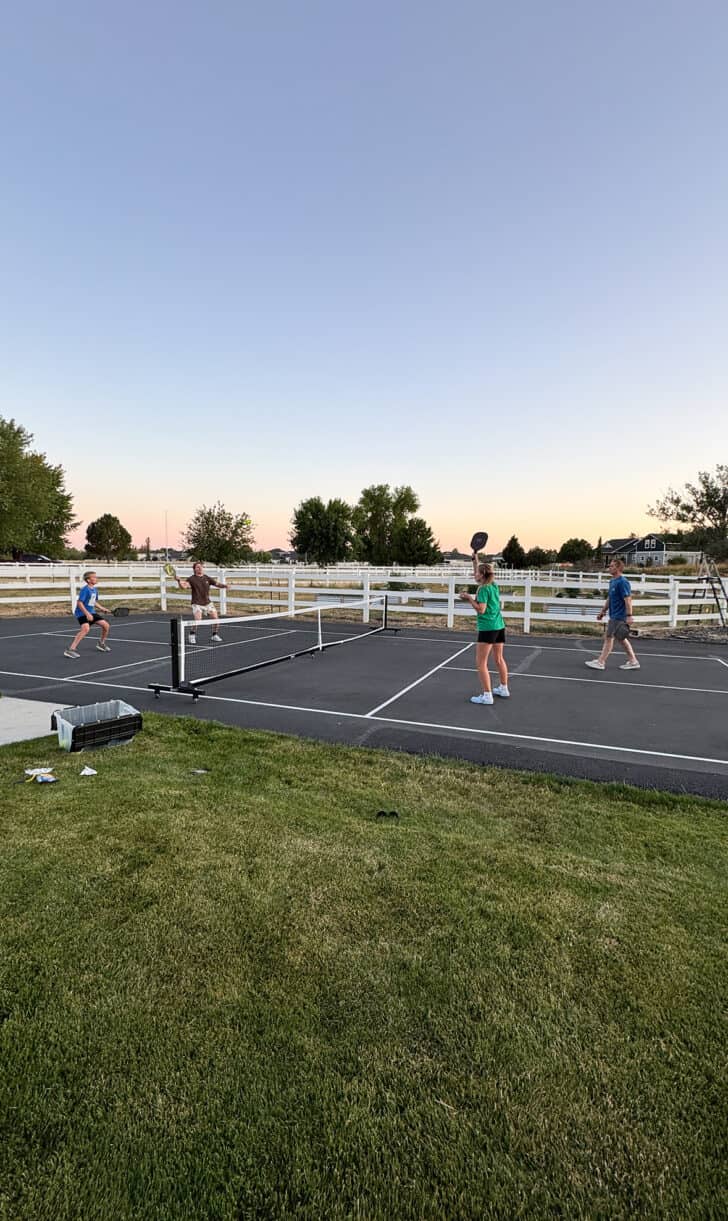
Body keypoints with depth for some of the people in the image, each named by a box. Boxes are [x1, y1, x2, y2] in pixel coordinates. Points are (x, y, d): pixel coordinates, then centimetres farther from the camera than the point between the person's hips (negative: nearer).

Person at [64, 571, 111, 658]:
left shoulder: (95, 590, 9)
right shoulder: (85, 589, -17)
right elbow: (79, 603, -22)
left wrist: (102, 608, 14)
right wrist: (87, 614, -27)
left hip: (91, 612, 9)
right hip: (82, 613, -9)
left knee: (106, 624, 6)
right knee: (86, 628, -31)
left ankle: (101, 644, 30)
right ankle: (71, 650, -28)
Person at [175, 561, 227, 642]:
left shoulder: (207, 578, 5)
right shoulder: (192, 579, -7)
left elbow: (217, 584, 6)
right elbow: (183, 586, -19)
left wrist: (224, 586, -13)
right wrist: (179, 581, -38)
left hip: (207, 602, 5)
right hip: (197, 604, -4)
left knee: (215, 618, 0)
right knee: (197, 620, -20)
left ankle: (214, 635, 23)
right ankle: (192, 635, 8)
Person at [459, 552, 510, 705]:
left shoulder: (483, 589, -15)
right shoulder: (493, 585, 8)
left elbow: (481, 610, -20)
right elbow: (478, 574, 24)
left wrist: (469, 598, -13)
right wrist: (475, 558, 23)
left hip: (488, 628, -9)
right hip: (500, 626, 9)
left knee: (481, 662, -3)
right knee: (499, 659, 21)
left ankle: (487, 695, -3)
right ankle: (503, 689, 33)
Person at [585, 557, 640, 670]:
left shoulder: (623, 582, -16)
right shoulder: (612, 581, 13)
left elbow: (628, 599, -20)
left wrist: (629, 615, -23)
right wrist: (603, 611, 24)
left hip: (619, 616, -9)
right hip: (614, 615, 9)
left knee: (609, 637, -5)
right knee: (621, 639, 14)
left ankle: (600, 662, 1)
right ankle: (633, 661, 21)